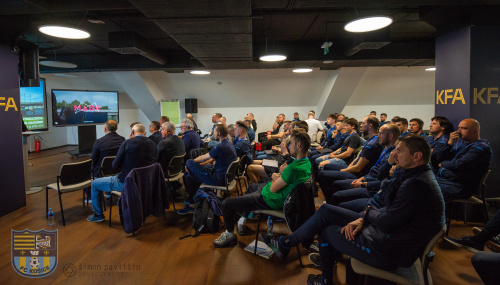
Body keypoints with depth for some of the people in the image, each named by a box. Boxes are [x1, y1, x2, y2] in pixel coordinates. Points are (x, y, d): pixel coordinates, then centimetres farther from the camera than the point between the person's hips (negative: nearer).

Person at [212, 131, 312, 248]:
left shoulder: (294, 168, -32)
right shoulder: (306, 162, -1)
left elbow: (273, 189, -25)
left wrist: (275, 177, -5)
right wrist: (281, 173, -7)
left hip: (271, 201, -10)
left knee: (226, 204, -6)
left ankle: (230, 235, 14)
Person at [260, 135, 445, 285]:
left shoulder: (416, 185, -26)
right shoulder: (416, 176, 7)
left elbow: (386, 223, -26)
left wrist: (369, 212, -4)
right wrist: (363, 219, -3)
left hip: (389, 252, -9)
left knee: (325, 230, 4)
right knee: (325, 211, 7)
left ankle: (285, 243, 27)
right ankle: (286, 242, 19)